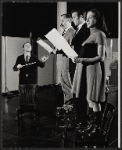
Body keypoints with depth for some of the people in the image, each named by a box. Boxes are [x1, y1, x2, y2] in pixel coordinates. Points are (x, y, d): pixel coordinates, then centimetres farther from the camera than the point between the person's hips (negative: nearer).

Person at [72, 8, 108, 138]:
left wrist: (82, 60, -21)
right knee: (89, 99, 10)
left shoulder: (99, 34, -10)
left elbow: (100, 57, -18)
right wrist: (79, 58, 3)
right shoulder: (91, 34, 16)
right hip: (88, 68, 8)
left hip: (96, 68, -8)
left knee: (94, 100, -4)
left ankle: (97, 128, 6)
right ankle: (93, 125, 19)